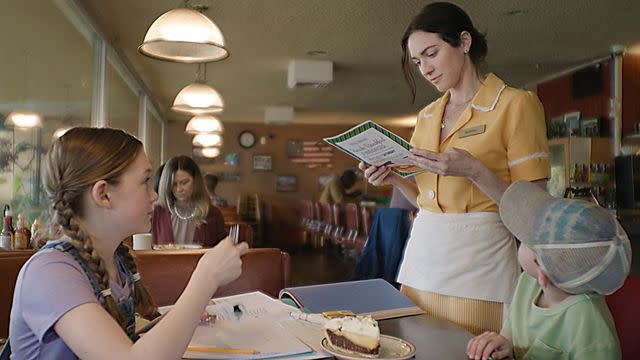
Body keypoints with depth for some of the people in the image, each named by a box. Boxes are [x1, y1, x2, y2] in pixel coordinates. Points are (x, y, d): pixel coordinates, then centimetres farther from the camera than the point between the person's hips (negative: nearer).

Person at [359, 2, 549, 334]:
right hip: (422, 257, 5)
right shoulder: (427, 115, 14)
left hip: (478, 264, -5)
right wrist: (394, 178, 1)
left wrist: (473, 170, -21)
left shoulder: (516, 104, -4)